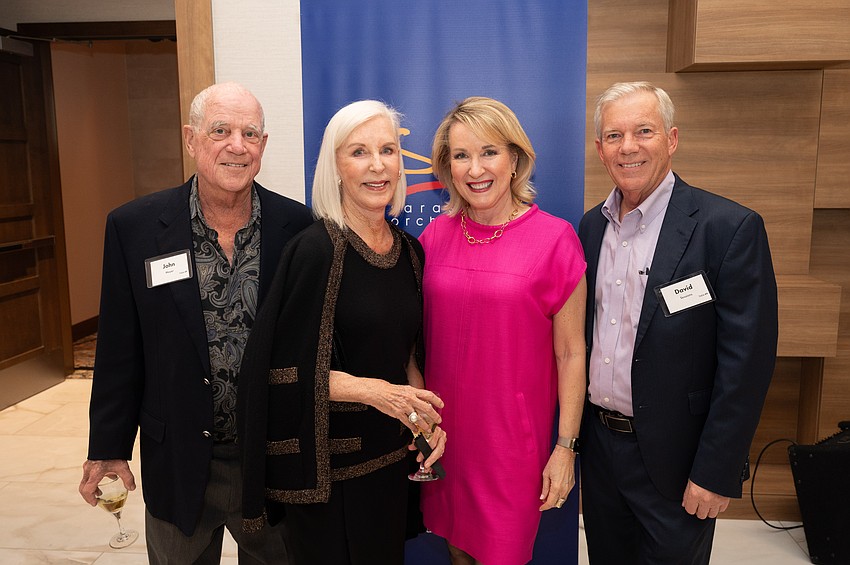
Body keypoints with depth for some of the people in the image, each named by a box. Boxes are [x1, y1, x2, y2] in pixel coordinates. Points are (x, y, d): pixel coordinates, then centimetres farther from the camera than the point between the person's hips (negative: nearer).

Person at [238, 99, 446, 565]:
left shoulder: (409, 251, 2)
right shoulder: (315, 250, -18)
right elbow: (285, 366, -16)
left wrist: (425, 416, -4)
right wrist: (372, 390, -21)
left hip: (390, 454, 6)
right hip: (325, 461, -6)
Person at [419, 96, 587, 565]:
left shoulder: (554, 238, -11)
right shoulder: (436, 235, 0)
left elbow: (571, 354, -7)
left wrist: (566, 448, -6)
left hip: (512, 435, -3)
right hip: (443, 429, 4)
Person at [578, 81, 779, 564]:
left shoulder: (731, 228, -15)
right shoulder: (592, 226, 3)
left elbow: (747, 362, -16)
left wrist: (715, 473, -15)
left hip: (674, 458, -5)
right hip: (599, 441, 5)